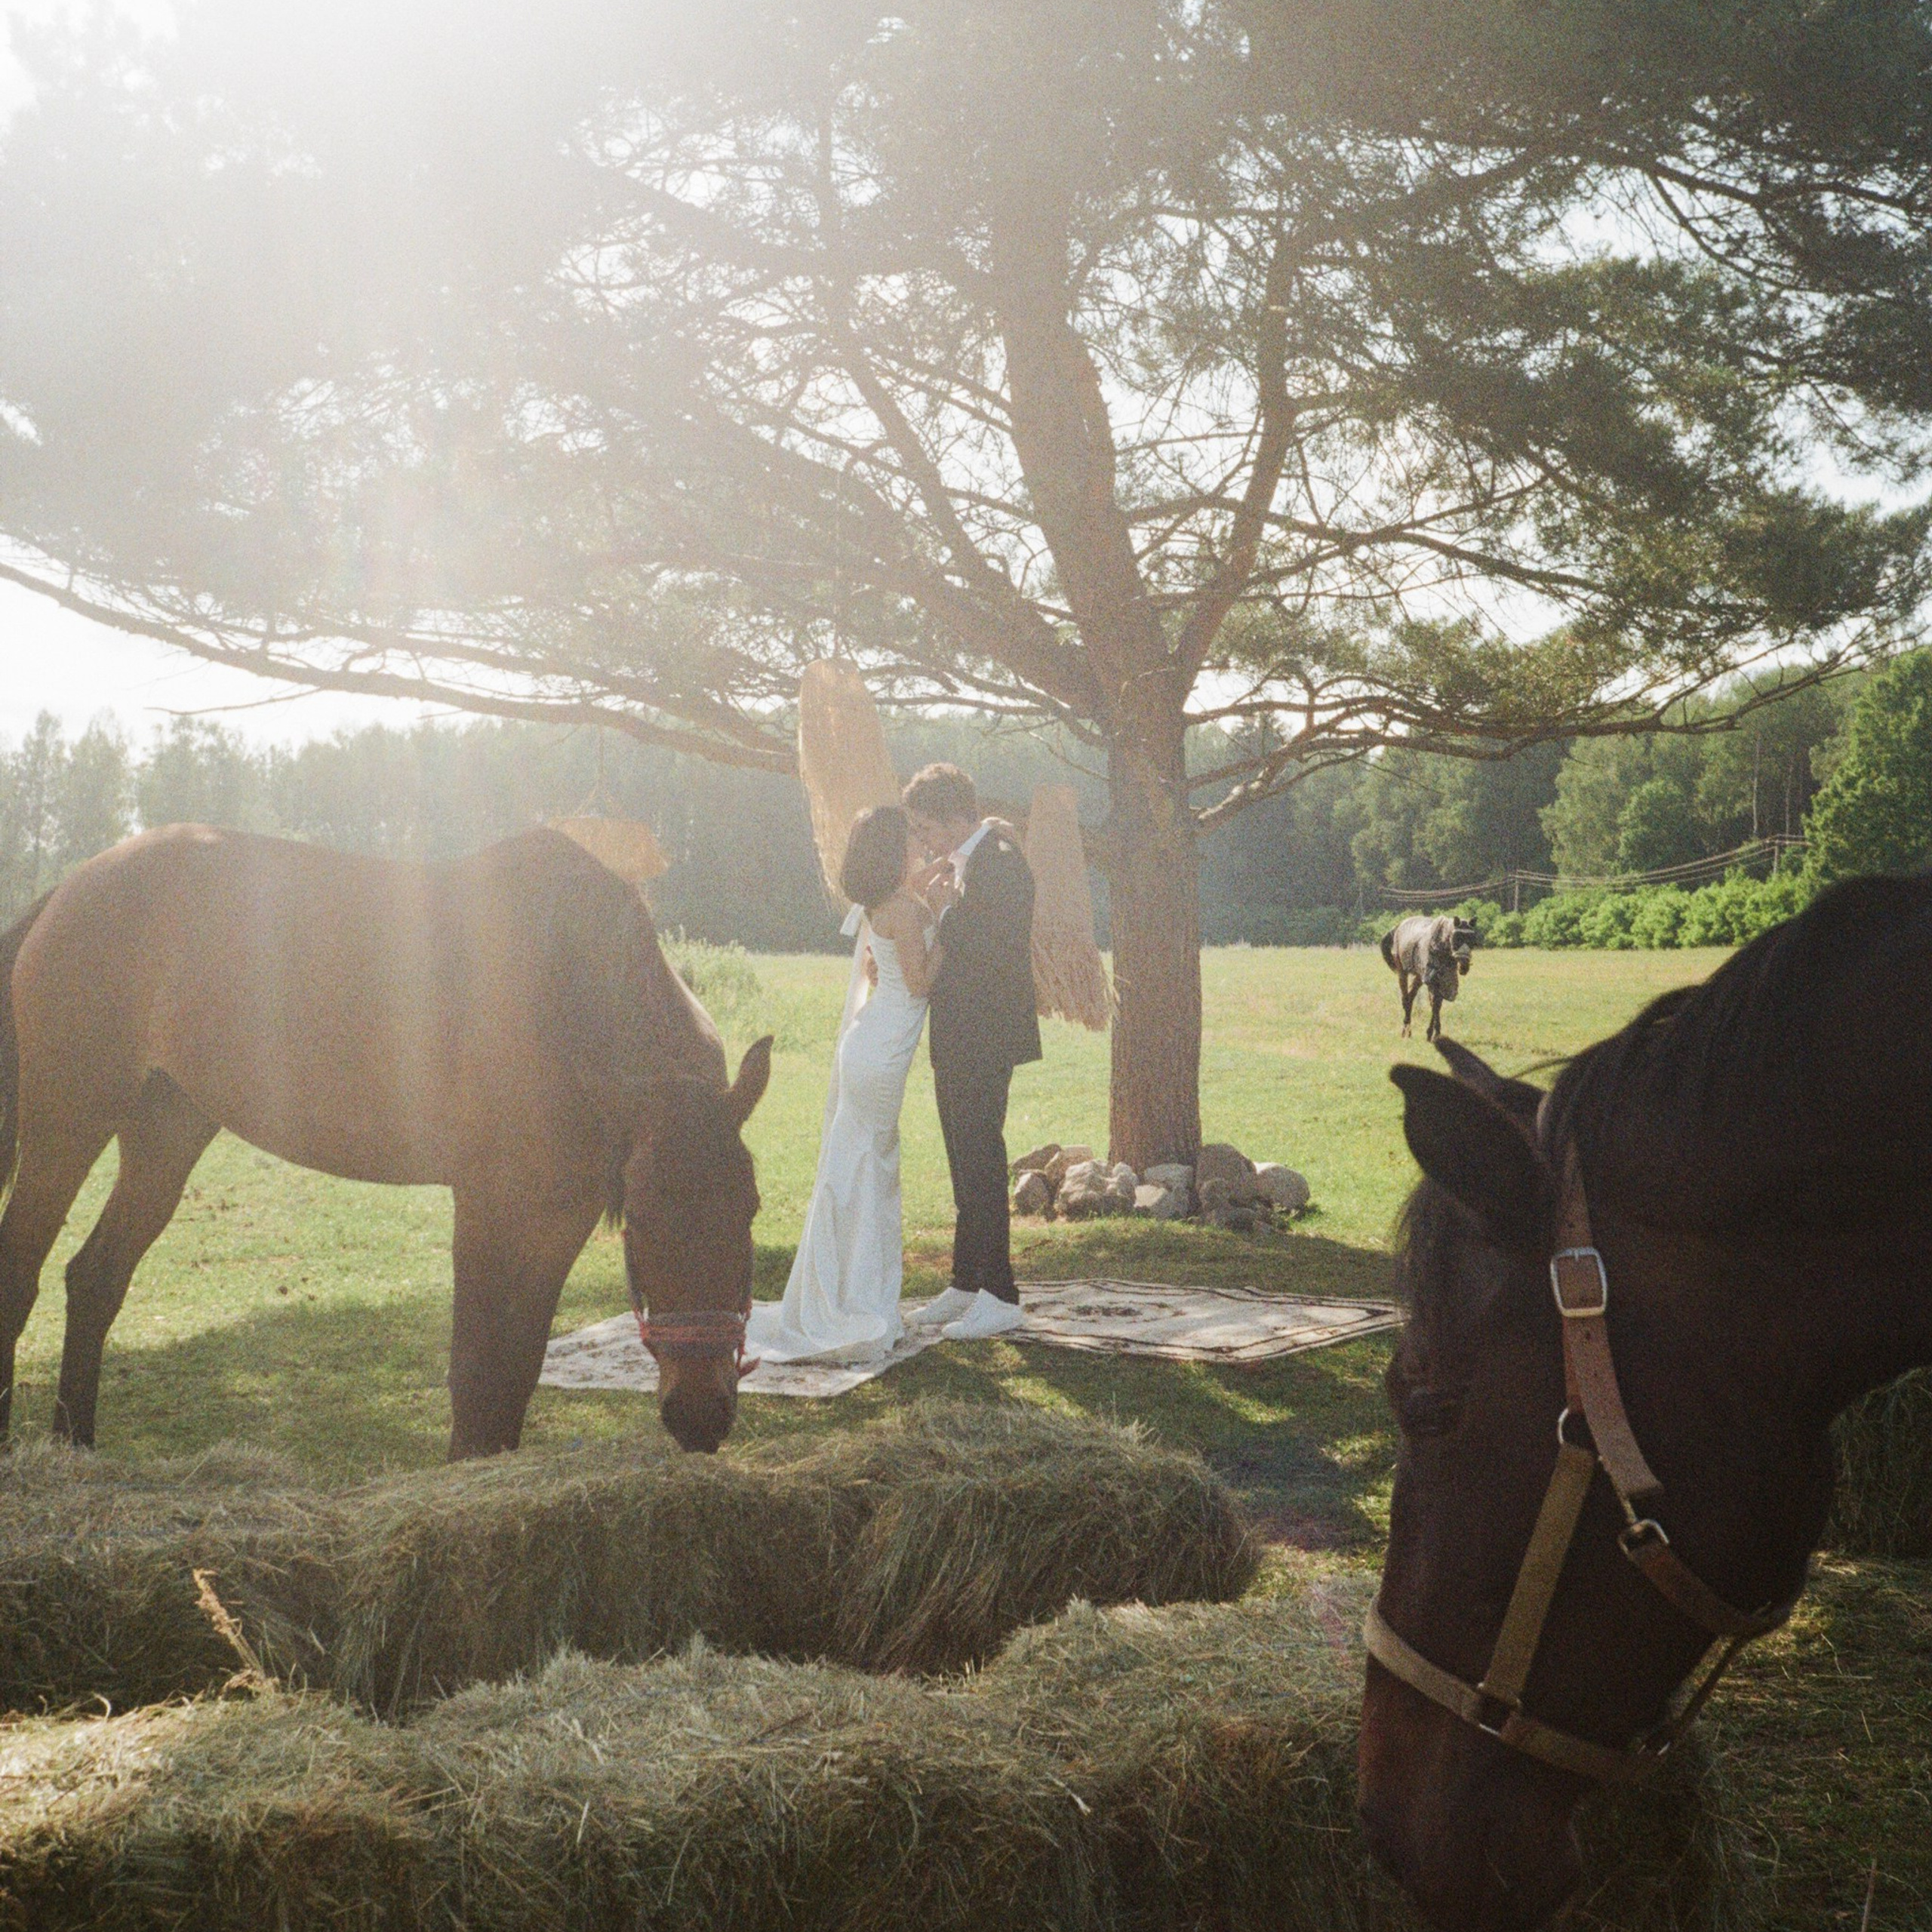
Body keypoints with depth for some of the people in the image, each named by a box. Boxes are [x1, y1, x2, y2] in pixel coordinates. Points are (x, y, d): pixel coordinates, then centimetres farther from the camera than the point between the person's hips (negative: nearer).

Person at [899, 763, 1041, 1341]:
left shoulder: (1000, 864, -17)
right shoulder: (961, 863, 13)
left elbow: (994, 955, -24)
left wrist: (944, 909, -18)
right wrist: (935, 906, 1)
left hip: (984, 1041, -10)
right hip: (957, 1039, 10)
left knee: (980, 1164, -6)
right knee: (966, 1164, 16)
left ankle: (999, 1297, 0)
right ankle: (966, 1283, 26)